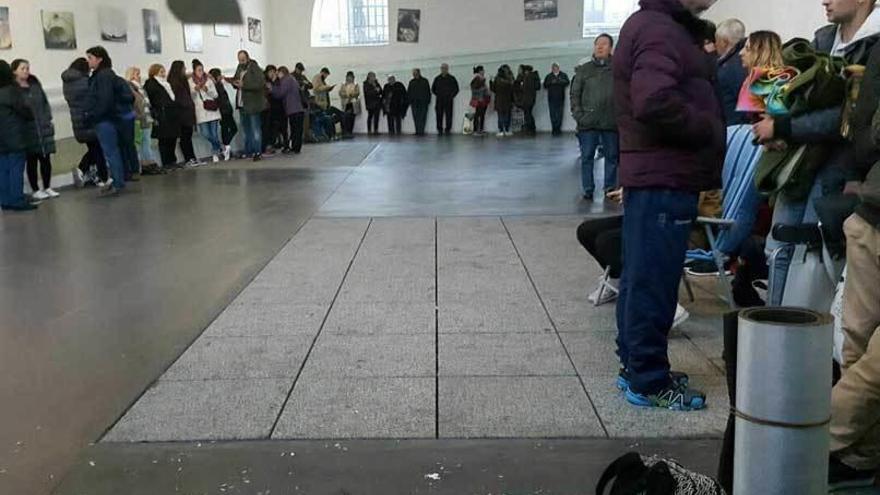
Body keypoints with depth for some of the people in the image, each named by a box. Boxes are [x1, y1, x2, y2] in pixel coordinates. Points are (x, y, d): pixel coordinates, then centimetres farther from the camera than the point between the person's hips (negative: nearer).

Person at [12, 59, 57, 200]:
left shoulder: (35, 85, 10)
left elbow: (45, 103, 15)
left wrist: (48, 119, 7)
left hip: (44, 129, 5)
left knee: (46, 159, 8)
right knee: (32, 161, 4)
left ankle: (47, 187, 19)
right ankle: (35, 190, 13)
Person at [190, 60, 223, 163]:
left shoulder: (209, 80, 7)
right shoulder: (190, 81, 5)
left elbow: (215, 95, 5)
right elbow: (190, 96, 1)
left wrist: (207, 89, -12)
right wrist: (195, 89, -17)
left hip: (212, 110, 0)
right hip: (201, 112, 0)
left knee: (214, 133, -3)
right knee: (205, 133, -9)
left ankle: (215, 153, 16)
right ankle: (220, 148, 14)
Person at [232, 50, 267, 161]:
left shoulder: (255, 69, -11)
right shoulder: (239, 68, 12)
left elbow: (260, 84, -23)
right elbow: (235, 79, 24)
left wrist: (244, 85, -26)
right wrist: (234, 82, -1)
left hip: (252, 105, -8)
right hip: (242, 104, 8)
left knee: (255, 130, -5)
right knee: (246, 130, 15)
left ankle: (258, 152, -2)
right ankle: (248, 151, 23)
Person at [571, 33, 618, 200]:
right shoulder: (584, 69, 7)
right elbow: (575, 94, 6)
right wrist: (578, 114, -4)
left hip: (611, 122, 0)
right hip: (588, 122, 0)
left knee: (612, 156, 8)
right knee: (587, 157, 2)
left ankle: (610, 187, 18)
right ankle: (588, 189, 10)